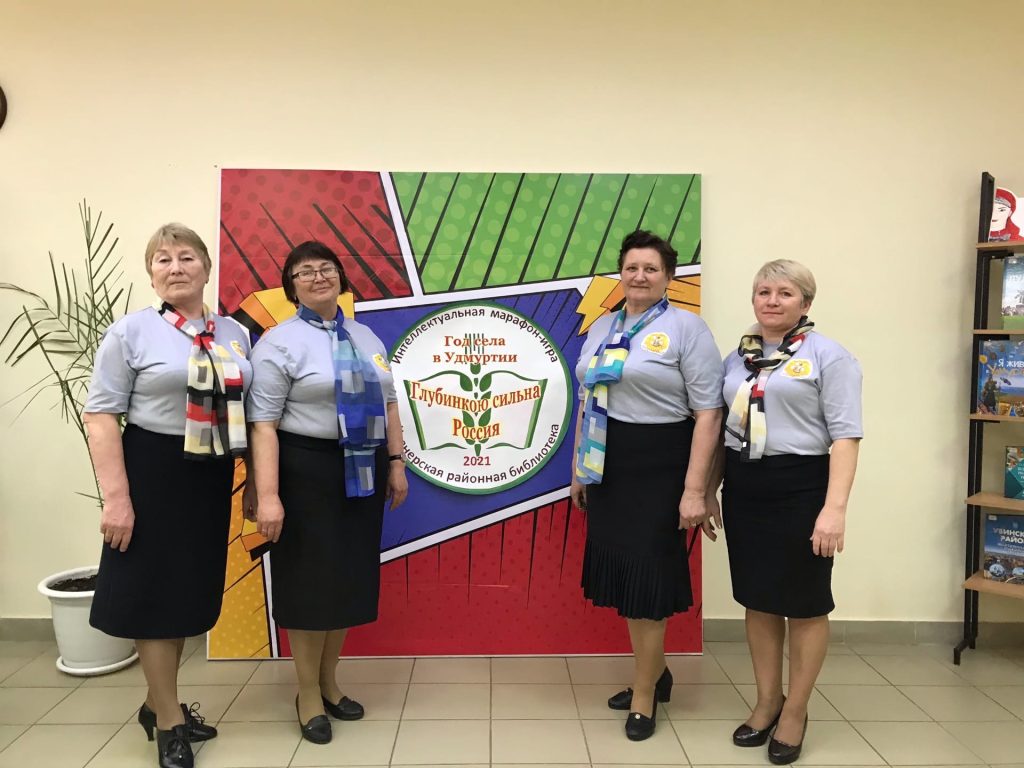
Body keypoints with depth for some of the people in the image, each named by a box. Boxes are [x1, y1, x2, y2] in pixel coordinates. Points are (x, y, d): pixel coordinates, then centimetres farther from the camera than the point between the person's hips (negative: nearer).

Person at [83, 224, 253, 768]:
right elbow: (100, 415, -10)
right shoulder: (130, 331, -6)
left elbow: (249, 412, 12)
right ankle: (169, 719, 22)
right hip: (154, 473, -5)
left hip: (211, 477, 5)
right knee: (155, 591, 4)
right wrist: (116, 496, -17)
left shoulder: (234, 334, 8)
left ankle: (157, 703, 34)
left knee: (191, 590, 14)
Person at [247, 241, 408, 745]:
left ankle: (329, 683, 33)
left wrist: (396, 464, 10)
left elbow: (387, 405, 16)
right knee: (311, 581, 3)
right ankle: (308, 696, 22)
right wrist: (268, 496, -20)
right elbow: (263, 423, -13)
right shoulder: (280, 342, -7)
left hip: (363, 472, 6)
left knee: (350, 577, 14)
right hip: (308, 472, -6)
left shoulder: (366, 338, 13)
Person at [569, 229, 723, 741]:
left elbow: (708, 413, -12)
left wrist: (694, 489, -17)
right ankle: (654, 672, 35)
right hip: (607, 467, 6)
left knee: (645, 579, 2)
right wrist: (579, 468, 15)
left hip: (658, 468, -6)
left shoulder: (685, 327, -8)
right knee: (623, 573, 13)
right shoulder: (602, 327, 12)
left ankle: (644, 694, 22)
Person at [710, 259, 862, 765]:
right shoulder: (737, 357, 12)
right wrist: (710, 492, 16)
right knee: (757, 599, 14)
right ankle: (767, 701, 30)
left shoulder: (828, 356, -6)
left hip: (801, 489, -5)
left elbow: (845, 435, -12)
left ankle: (795, 711, 24)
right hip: (744, 489, 6)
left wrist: (834, 508, -20)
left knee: (804, 603, 8)